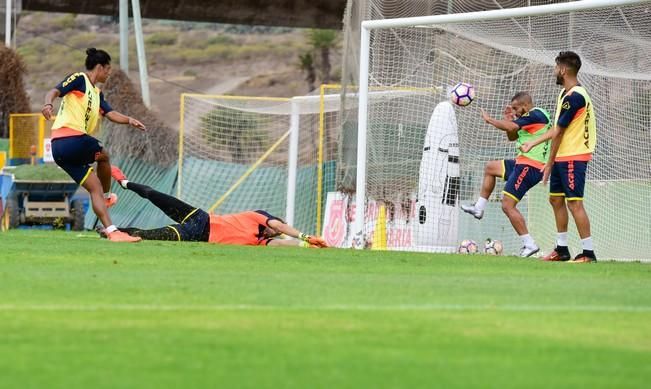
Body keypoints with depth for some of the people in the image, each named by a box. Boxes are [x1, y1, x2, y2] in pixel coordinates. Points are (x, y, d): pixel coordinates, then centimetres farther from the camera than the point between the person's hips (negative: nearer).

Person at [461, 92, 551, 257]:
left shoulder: (535, 115, -15)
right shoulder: (532, 117, 16)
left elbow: (511, 127, -27)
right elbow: (512, 136, 22)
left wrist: (489, 119, -13)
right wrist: (508, 119, 8)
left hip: (530, 167, -11)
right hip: (524, 162, 11)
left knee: (508, 205, -13)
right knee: (490, 167, 27)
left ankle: (529, 244, -12)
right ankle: (479, 208, 28)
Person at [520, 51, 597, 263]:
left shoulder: (574, 97, -19)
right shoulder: (566, 93, 13)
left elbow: (559, 132, -15)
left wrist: (550, 163, -11)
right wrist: (533, 143, 21)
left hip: (573, 157, -10)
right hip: (563, 157, 10)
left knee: (574, 202, -11)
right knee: (556, 199, 15)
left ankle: (589, 253, -10)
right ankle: (562, 250, 23)